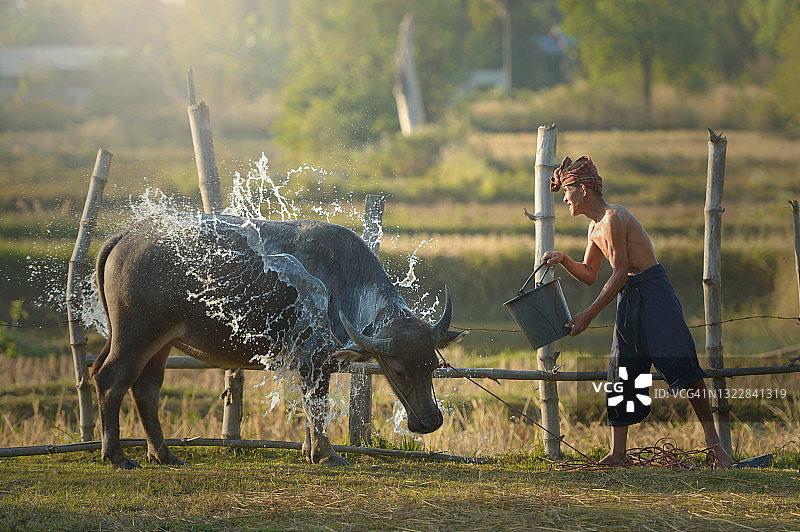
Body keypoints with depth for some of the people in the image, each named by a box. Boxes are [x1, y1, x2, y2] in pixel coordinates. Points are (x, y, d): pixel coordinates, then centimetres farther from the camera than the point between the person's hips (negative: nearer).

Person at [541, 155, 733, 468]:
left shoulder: (614, 218, -15)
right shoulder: (595, 227, 15)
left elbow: (620, 274, -18)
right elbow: (589, 276, 26)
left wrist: (589, 314, -16)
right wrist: (563, 259, 7)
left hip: (653, 292, -10)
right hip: (628, 301, 10)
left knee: (682, 366, -17)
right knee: (621, 374, 5)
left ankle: (713, 440, -13)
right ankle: (618, 452, 6)